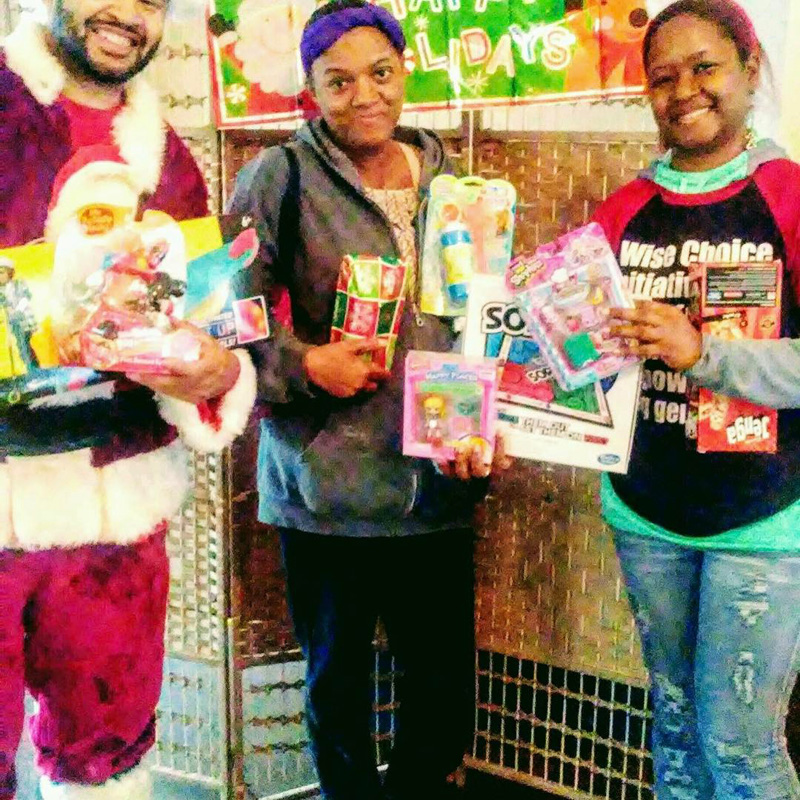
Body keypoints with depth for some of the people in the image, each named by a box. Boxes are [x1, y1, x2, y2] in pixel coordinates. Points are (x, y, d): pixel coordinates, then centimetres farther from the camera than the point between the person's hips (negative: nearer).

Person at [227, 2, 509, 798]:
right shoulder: (280, 177, -3)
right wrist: (307, 366, -16)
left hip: (435, 485, 4)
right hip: (324, 485, -3)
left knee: (447, 688, 11)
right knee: (337, 682, 12)